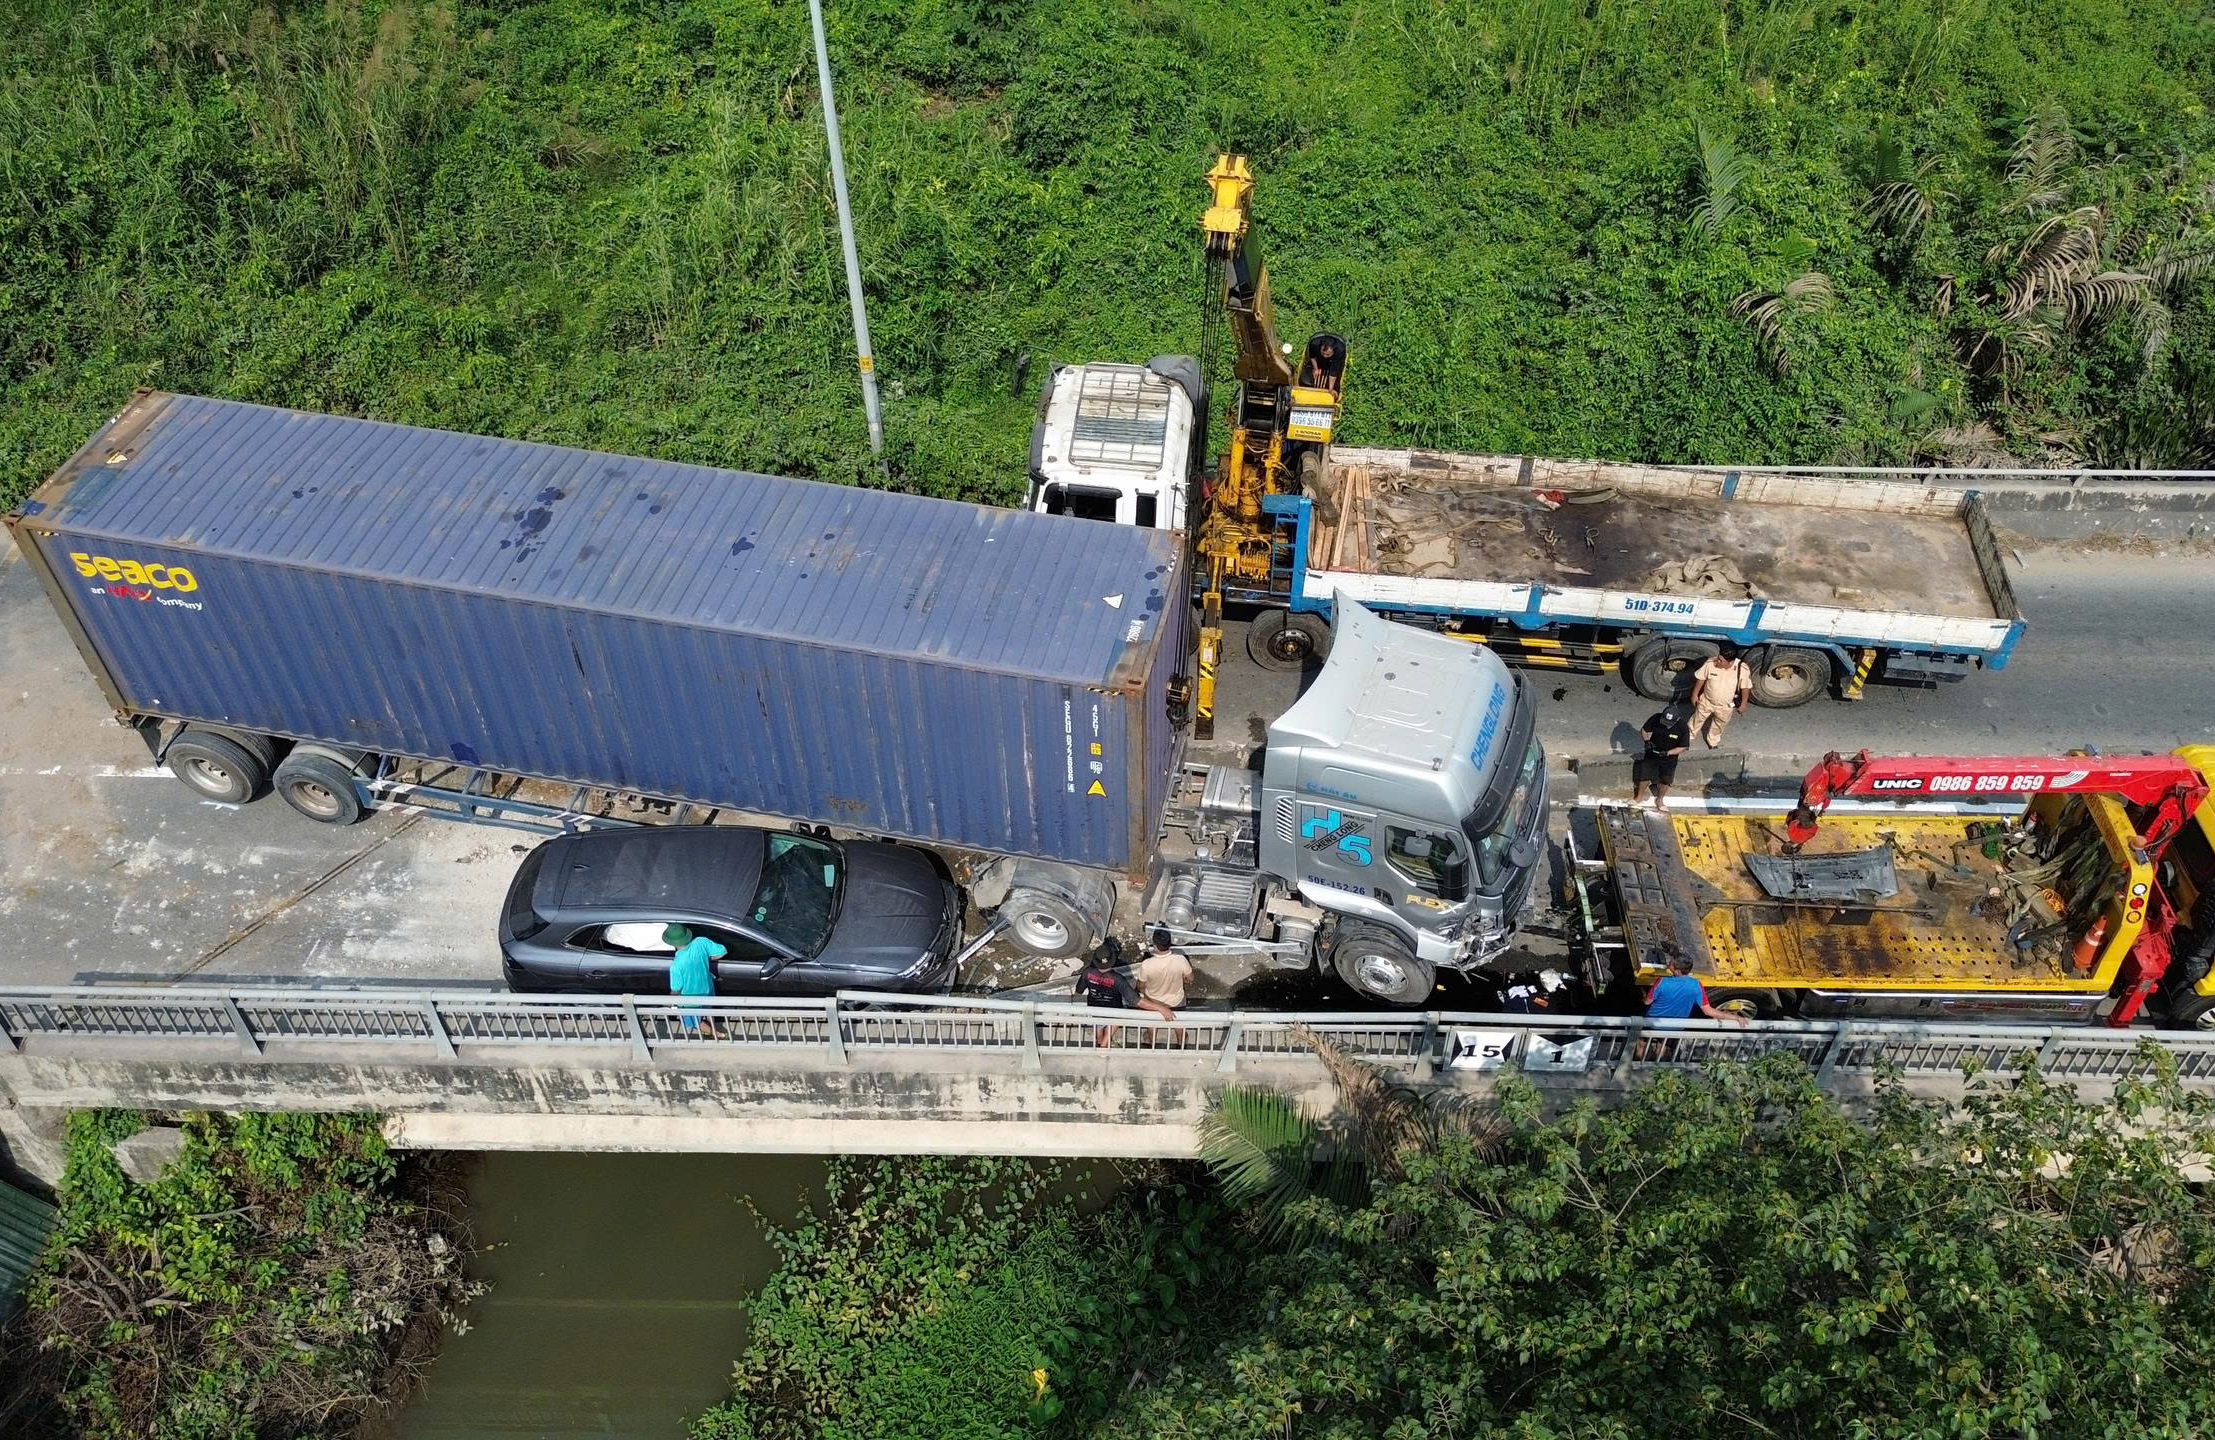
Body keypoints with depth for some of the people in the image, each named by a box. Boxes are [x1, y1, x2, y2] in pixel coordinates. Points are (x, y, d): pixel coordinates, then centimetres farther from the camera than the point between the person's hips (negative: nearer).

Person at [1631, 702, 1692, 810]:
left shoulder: (1683, 727, -29)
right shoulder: (1656, 718, -27)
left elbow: (1683, 747, -17)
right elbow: (1644, 730, -8)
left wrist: (1667, 753, -28)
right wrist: (1647, 740, -27)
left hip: (1669, 759, 0)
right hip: (1651, 754, 0)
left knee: (1665, 780, 19)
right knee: (1645, 776, 16)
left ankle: (1660, 799, 45)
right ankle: (1639, 796, 42)